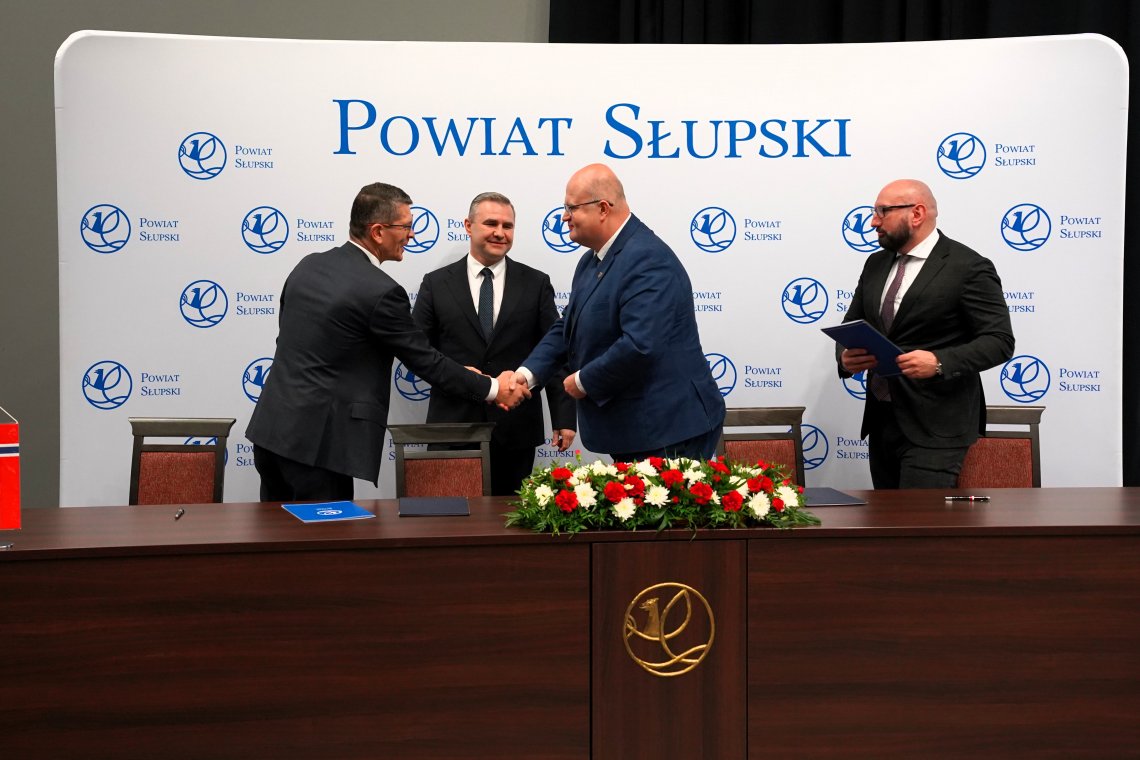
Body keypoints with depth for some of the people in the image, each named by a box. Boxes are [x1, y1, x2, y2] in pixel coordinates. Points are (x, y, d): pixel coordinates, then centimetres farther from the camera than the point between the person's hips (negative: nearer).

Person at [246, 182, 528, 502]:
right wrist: (493, 389, 4)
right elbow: (426, 361, -7)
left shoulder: (308, 265, 8)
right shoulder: (380, 292, -15)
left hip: (270, 428, 8)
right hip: (317, 442, -8)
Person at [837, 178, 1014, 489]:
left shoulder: (969, 268, -8)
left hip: (936, 428, -7)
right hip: (881, 422, 7)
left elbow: (999, 340, -11)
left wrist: (939, 362, -26)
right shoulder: (875, 264, 13)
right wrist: (846, 356, -5)